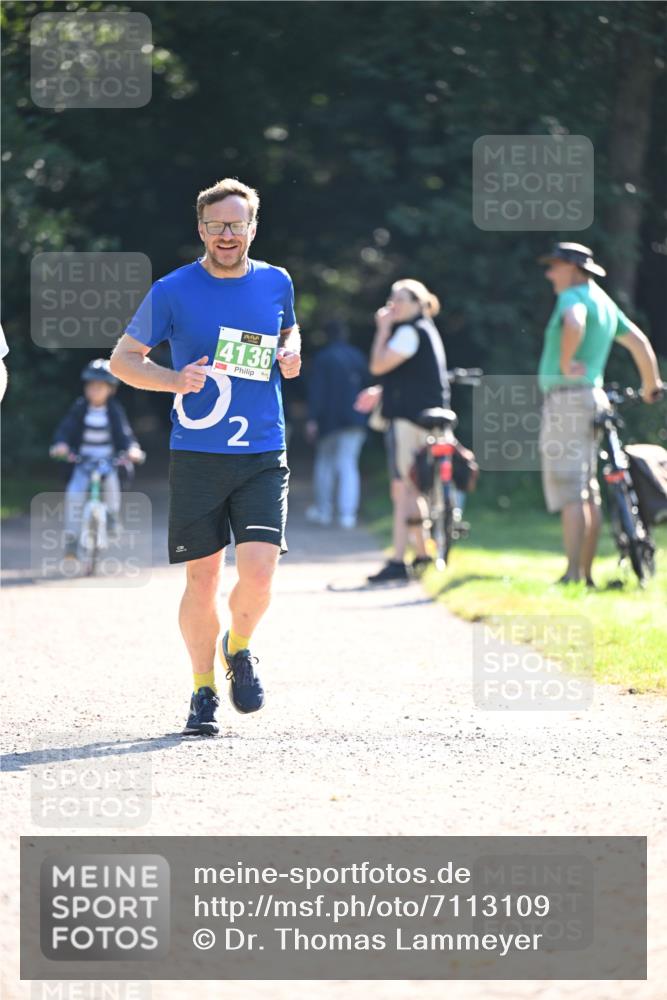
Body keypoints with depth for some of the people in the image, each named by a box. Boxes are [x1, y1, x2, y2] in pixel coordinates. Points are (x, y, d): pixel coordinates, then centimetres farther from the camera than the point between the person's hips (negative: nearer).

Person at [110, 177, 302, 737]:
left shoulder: (276, 283, 7)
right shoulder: (173, 291, -2)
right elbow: (122, 358, 5)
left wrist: (290, 353, 5)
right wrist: (174, 380, -13)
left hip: (264, 455, 1)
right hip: (197, 455, -1)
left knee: (258, 572, -13)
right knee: (202, 580, 1)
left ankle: (239, 649, 18)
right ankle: (204, 690, 20)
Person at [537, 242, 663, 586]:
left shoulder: (574, 297, -10)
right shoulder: (605, 302, 18)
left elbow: (574, 323, -35)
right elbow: (640, 342, 25)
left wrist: (565, 363, -23)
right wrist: (651, 387, 36)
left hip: (567, 399, -10)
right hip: (594, 397, 10)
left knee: (570, 493, -12)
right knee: (589, 494, 10)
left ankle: (573, 574, -16)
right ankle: (586, 574, 12)